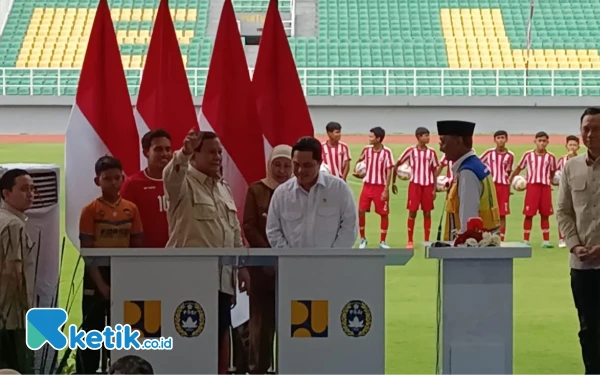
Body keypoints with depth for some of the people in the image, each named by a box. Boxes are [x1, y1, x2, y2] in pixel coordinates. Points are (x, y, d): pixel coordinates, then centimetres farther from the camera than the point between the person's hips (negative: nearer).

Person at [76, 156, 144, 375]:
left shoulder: (131, 209, 3)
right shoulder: (90, 210, -6)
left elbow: (138, 246, 6)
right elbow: (86, 251, -9)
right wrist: (101, 284, -15)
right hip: (97, 277, -3)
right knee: (92, 332, 0)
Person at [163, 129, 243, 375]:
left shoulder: (224, 187, 17)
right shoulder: (183, 182, -4)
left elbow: (235, 229, 21)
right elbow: (171, 174, -30)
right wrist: (184, 153, -49)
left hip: (223, 274, 7)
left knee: (222, 329, 10)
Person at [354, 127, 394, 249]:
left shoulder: (387, 152, -13)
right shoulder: (367, 149, 1)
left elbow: (389, 171, -11)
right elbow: (360, 160, 21)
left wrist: (386, 190, -15)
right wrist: (356, 171, 1)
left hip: (381, 187, -3)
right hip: (367, 185, 3)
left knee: (384, 214, 3)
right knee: (361, 211, -2)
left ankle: (382, 241, 15)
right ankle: (363, 239, 13)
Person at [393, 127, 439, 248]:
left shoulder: (431, 152, 4)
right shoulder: (411, 151, -2)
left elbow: (434, 171, 7)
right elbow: (397, 165, 5)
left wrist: (434, 189, 1)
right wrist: (393, 182, 4)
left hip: (428, 185, 2)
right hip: (415, 184, -2)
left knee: (427, 213, 4)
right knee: (412, 212, -2)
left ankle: (427, 241, 11)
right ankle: (410, 241, 7)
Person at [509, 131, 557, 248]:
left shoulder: (550, 157, 5)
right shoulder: (528, 155, 2)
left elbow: (553, 173, 16)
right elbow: (519, 168, 10)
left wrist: (550, 181, 2)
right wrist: (510, 180, 4)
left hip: (545, 187, 1)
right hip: (532, 186, -1)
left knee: (545, 214, 6)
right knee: (529, 214, -1)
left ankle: (546, 241, 11)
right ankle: (526, 241, 4)